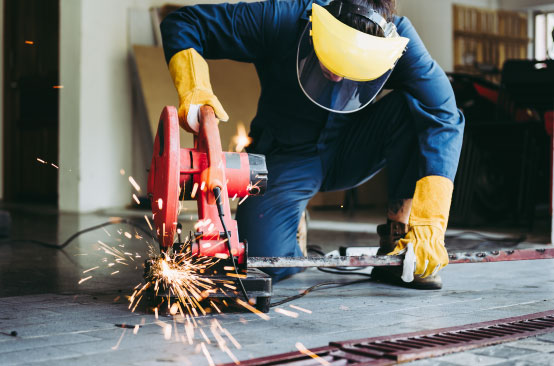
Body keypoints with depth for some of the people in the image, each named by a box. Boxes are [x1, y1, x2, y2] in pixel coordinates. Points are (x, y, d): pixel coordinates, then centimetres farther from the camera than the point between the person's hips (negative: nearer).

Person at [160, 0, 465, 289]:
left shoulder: (399, 40, -23)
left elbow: (443, 119, -29)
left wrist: (428, 227, -37)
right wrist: (194, 92, -35)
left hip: (350, 154, 2)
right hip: (285, 156, -1)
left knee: (414, 107, -28)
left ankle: (396, 245, -16)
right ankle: (293, 223, 14)